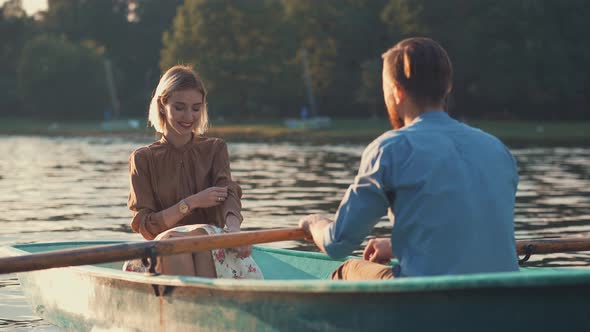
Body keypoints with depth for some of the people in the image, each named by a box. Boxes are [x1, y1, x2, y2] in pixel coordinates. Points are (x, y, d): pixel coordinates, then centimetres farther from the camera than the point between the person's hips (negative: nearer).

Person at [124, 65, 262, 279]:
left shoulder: (215, 149, 15)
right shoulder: (143, 159, 11)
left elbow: (228, 193, -7)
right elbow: (146, 226, 1)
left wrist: (233, 227, -30)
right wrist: (192, 202, -12)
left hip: (210, 248, 1)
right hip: (164, 253, 0)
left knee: (199, 233, -34)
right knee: (172, 238, -36)